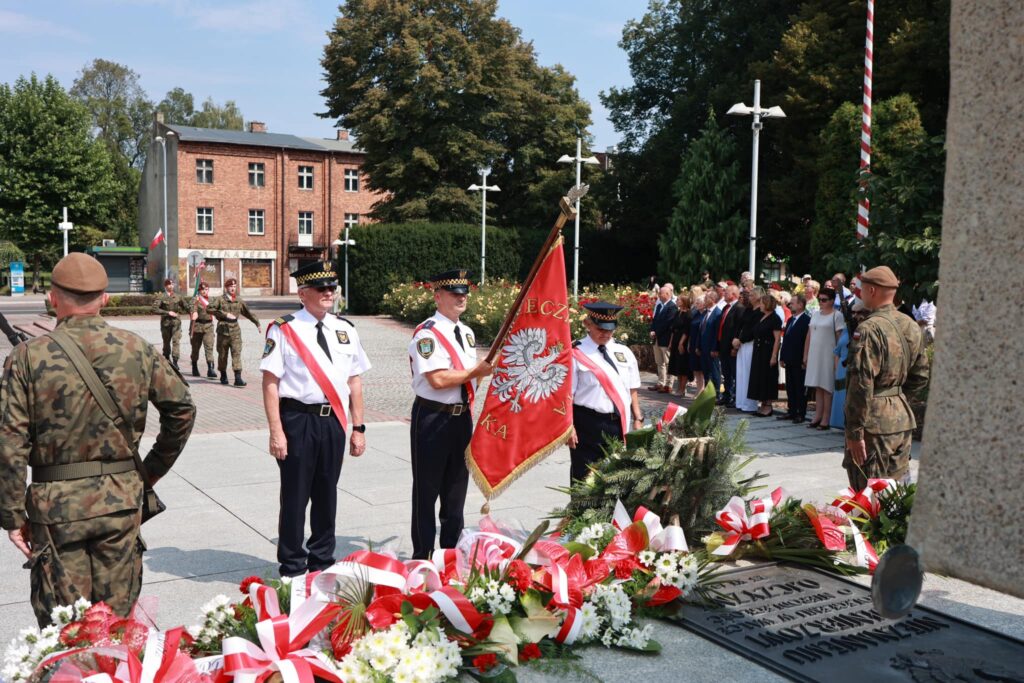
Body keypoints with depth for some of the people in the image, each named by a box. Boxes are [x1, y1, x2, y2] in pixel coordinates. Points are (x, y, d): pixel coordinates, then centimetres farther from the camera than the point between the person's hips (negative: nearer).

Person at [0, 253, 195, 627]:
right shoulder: (137, 350, -2)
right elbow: (182, 409, 3)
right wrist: (153, 469, 15)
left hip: (54, 505, -1)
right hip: (121, 501, 2)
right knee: (117, 619, 14)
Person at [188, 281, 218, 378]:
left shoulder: (211, 300, 12)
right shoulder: (196, 300, -3)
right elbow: (193, 312, -14)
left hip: (208, 326, 3)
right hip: (197, 326, -3)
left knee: (209, 347, -9)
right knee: (195, 348, 8)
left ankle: (210, 369, -14)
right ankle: (194, 368, 23)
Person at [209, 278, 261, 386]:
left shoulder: (239, 300, 11)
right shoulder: (220, 299, 0)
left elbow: (248, 312, 20)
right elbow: (210, 308, -12)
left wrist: (257, 324, 21)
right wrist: (225, 314, -16)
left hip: (235, 330, 2)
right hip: (223, 329, -2)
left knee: (237, 353, -9)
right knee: (222, 354, 8)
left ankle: (238, 378, -13)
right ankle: (223, 376, 25)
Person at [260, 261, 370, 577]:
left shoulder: (345, 329, 9)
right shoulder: (283, 330, -7)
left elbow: (355, 381, 12)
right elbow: (270, 382, -9)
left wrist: (358, 427, 9)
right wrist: (276, 432, -14)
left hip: (334, 420, 5)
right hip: (298, 419, -5)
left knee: (327, 494, 15)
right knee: (295, 496, 4)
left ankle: (322, 562, 31)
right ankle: (292, 568, 20)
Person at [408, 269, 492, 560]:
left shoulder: (466, 333, 12)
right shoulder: (427, 334, -15)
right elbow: (438, 380, -23)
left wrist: (485, 369, 5)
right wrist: (476, 371, -17)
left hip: (462, 416, 8)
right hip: (433, 418, -8)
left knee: (456, 487, 15)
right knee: (427, 490, 3)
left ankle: (450, 552, 28)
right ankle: (423, 556, 14)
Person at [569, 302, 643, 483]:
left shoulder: (624, 352, 10)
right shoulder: (577, 354, -6)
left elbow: (633, 390, 14)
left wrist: (638, 419, 11)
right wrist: (569, 426, -14)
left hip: (619, 423, 5)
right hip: (588, 424, -5)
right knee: (585, 477, 2)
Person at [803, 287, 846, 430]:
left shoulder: (836, 315, -5)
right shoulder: (815, 314, 14)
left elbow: (840, 337, -8)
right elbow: (809, 335, 15)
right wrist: (805, 355, 13)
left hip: (828, 356, -6)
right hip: (814, 355, 6)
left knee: (827, 387, -3)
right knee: (817, 387, 9)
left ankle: (825, 420, 0)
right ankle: (817, 417, 13)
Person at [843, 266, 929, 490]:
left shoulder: (869, 329, -17)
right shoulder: (911, 326, 9)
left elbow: (861, 385, -21)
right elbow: (921, 375, 17)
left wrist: (854, 433, -18)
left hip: (875, 422, -8)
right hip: (903, 418, 8)